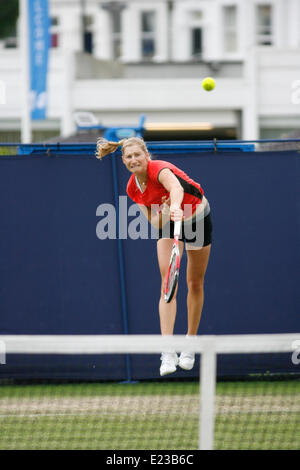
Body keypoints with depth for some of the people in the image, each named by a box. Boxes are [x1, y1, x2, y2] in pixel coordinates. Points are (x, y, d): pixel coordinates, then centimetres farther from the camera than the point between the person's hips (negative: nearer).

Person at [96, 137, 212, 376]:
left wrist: (176, 207, -78)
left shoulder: (160, 169, -32)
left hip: (197, 220, -4)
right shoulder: (133, 188, -11)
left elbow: (176, 187, -56)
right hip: (169, 224, 4)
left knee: (195, 283, 5)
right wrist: (163, 212, -30)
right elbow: (156, 222, -6)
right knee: (168, 283, -12)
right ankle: (168, 353, -21)